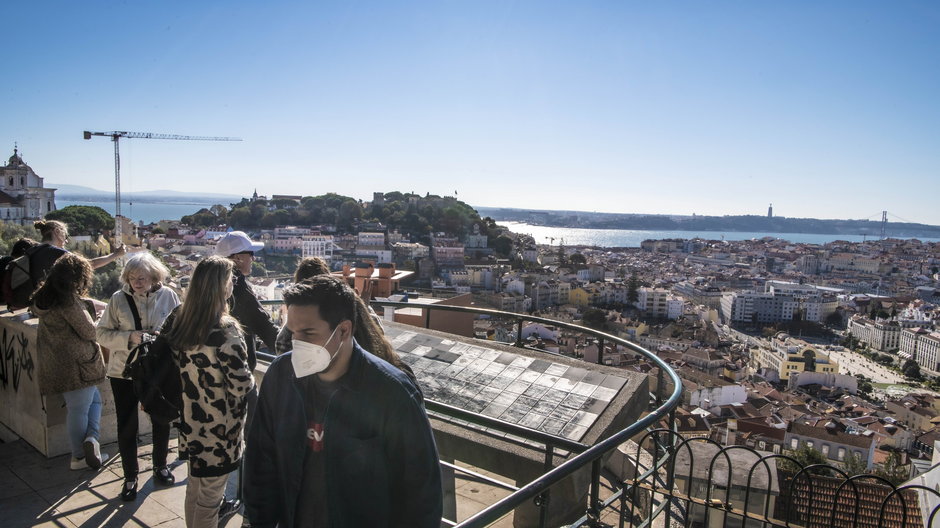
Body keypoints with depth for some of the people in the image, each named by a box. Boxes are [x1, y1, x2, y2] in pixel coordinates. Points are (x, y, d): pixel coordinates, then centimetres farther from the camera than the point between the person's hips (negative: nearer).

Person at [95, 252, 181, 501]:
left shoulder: (168, 296, -7)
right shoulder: (118, 299, -8)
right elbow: (102, 333, -4)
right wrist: (130, 337, -21)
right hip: (124, 371, -1)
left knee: (162, 421, 16)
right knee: (127, 426, 6)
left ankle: (160, 466, 39)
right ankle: (130, 478, 25)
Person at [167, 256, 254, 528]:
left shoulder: (181, 320, -1)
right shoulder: (225, 330, -24)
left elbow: (181, 367, 9)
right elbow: (240, 386, -20)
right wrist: (252, 380, -1)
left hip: (191, 424, 7)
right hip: (220, 428, -7)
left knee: (193, 489, 22)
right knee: (210, 498, 8)